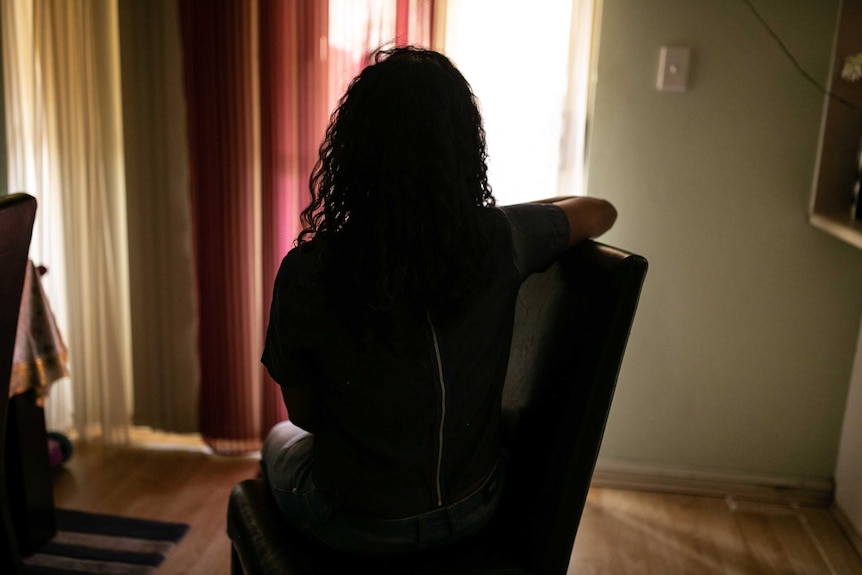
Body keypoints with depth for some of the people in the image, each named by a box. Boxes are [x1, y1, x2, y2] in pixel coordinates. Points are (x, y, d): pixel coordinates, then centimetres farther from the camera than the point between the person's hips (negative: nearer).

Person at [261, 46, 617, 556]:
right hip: (472, 512, 3)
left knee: (281, 440, 31)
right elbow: (601, 211, 3)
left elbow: (304, 414, -8)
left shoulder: (307, 272, -24)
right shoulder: (500, 242, -18)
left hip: (356, 529, -3)